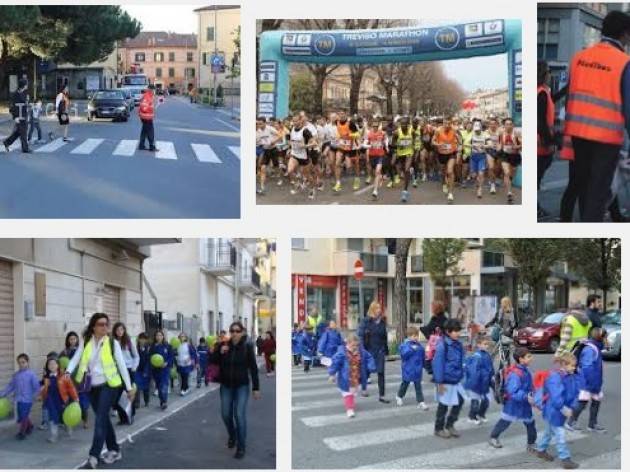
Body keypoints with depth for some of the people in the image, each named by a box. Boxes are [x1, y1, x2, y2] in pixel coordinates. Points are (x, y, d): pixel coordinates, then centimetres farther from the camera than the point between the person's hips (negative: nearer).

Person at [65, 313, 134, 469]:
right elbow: (75, 359, -6)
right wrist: (68, 372, -27)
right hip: (93, 387, 4)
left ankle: (93, 457, -17)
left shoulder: (112, 343, -3)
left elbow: (122, 365, 0)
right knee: (104, 419, 12)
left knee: (100, 419, -13)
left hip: (109, 385, -4)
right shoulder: (85, 343, 4)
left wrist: (129, 387, 1)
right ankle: (114, 450, 28)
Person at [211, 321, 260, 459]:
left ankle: (241, 447, -2)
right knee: (226, 414, 8)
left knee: (239, 415, -11)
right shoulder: (223, 345, -4)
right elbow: (213, 361, 5)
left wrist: (256, 388, -7)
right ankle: (232, 435, 37)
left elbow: (253, 368, -6)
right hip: (226, 386, 3)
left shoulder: (247, 346, -10)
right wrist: (219, 352, -15)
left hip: (242, 386, -3)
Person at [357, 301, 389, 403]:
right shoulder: (366, 321, -7)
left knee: (381, 373, -4)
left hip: (380, 350, 3)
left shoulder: (382, 321, 5)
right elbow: (360, 335, -9)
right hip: (369, 350, -2)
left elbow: (384, 336, 12)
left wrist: (386, 349, 13)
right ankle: (364, 388, 39)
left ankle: (382, 396, -3)